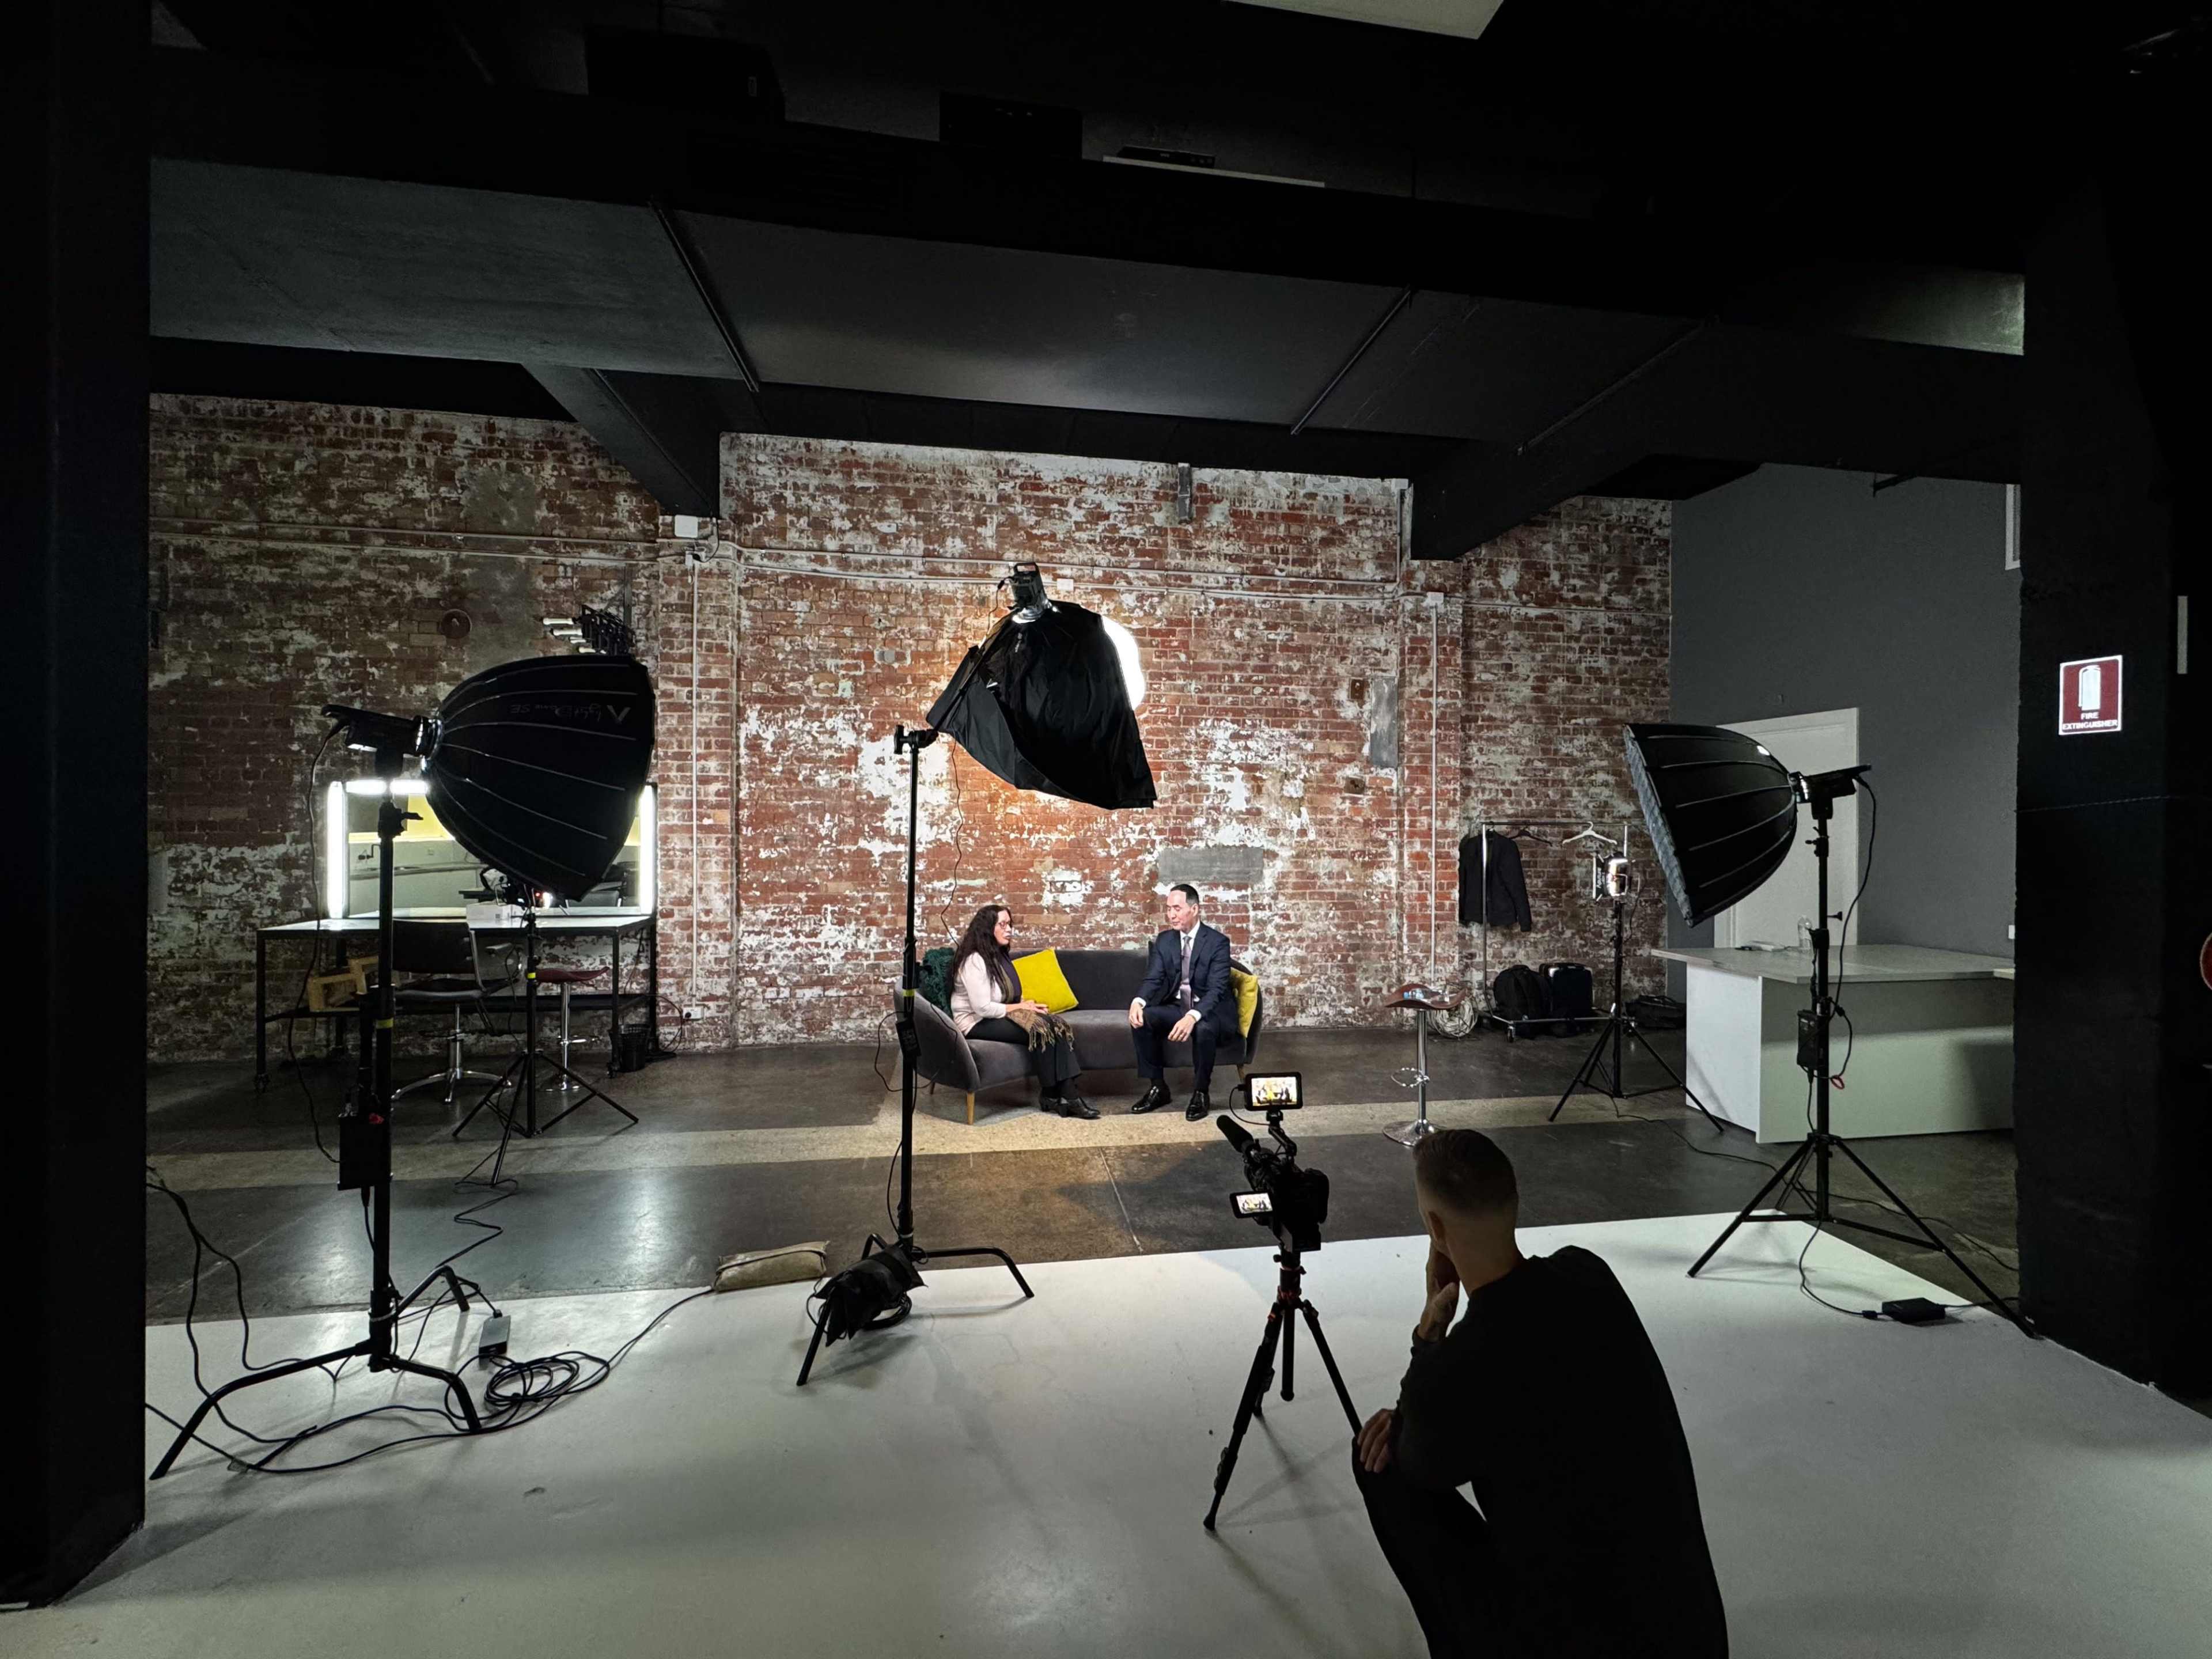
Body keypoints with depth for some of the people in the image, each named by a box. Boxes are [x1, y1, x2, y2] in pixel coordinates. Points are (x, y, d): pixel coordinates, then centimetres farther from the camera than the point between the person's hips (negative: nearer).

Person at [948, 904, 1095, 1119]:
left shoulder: (999, 955, 12)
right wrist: (1021, 1007, -14)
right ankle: (1051, 1095, -13)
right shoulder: (974, 960, -18)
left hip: (1000, 1015, 8)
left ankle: (1067, 1092, -22)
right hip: (977, 1023, -8)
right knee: (1039, 1029, -26)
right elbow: (983, 1008, -24)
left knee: (1055, 1026, -16)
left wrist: (1028, 1005, -4)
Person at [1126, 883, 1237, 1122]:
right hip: (1177, 1007, 5)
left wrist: (1192, 1017, -41)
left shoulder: (1217, 942, -14)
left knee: (1203, 1028, -38)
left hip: (1211, 1010, -5)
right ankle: (1158, 1087, -7)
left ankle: (1200, 1093, -16)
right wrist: (1138, 1002, -28)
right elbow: (1153, 979, -4)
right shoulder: (1164, 941, 3)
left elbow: (1216, 989, -23)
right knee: (1141, 1019, -21)